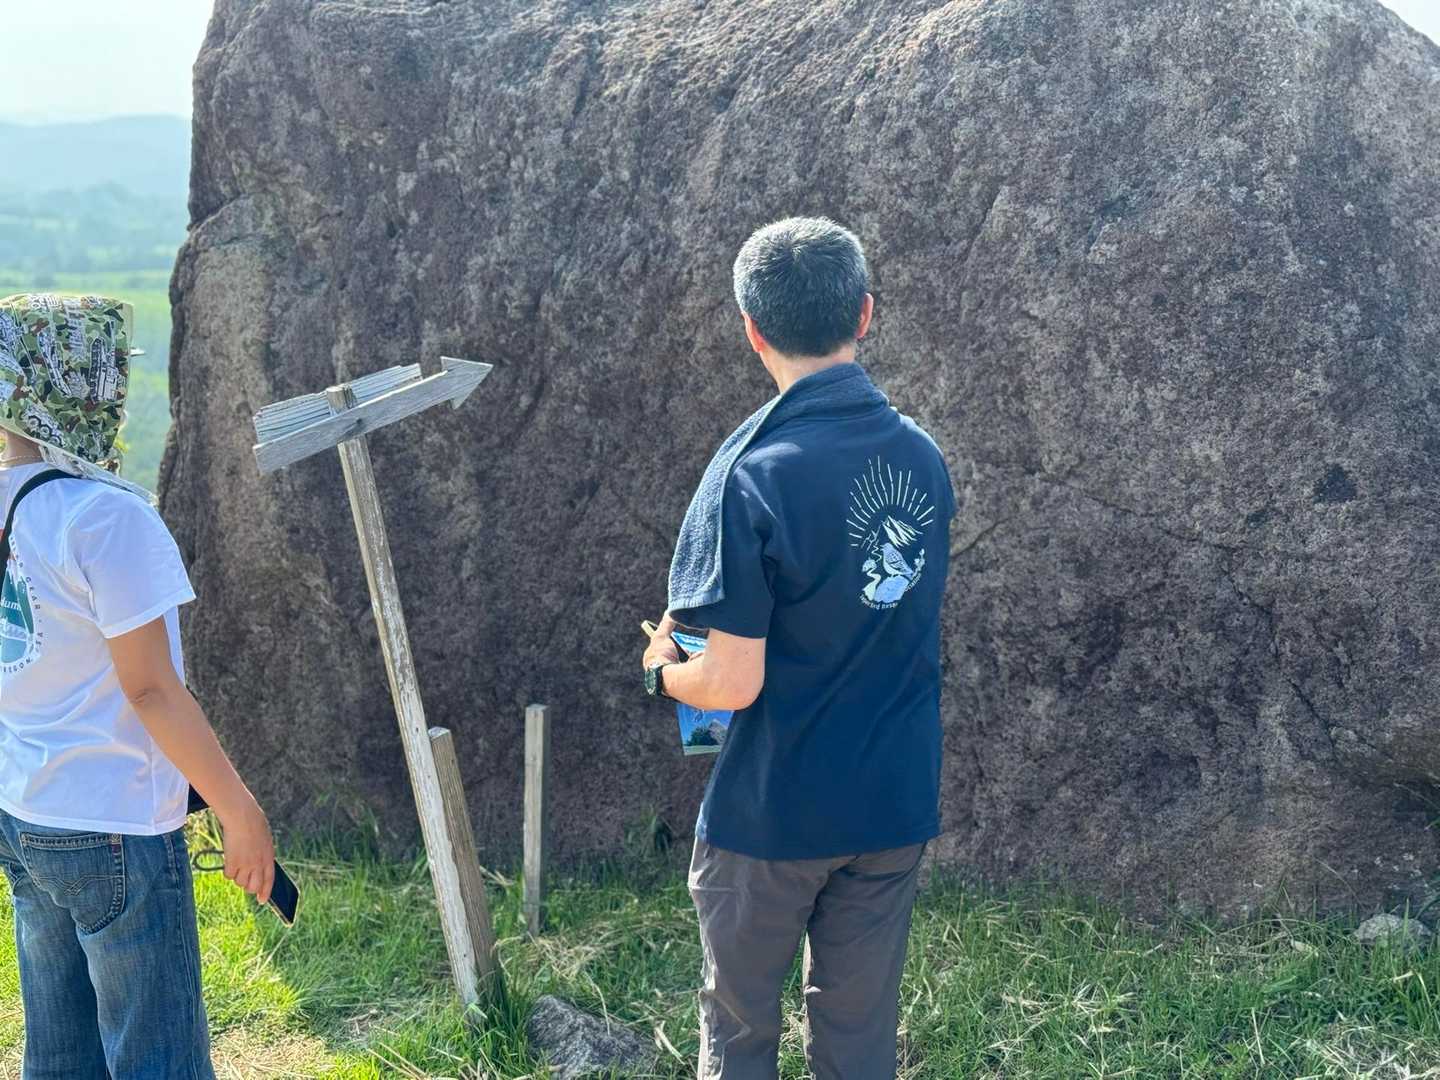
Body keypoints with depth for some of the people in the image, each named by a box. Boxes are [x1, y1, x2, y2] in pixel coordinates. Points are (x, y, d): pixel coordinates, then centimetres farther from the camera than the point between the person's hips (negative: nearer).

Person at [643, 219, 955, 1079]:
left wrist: (665, 670, 1)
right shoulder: (923, 456, -1)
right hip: (895, 804, 5)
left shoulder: (753, 475, -21)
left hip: (773, 813, -5)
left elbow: (733, 684, -21)